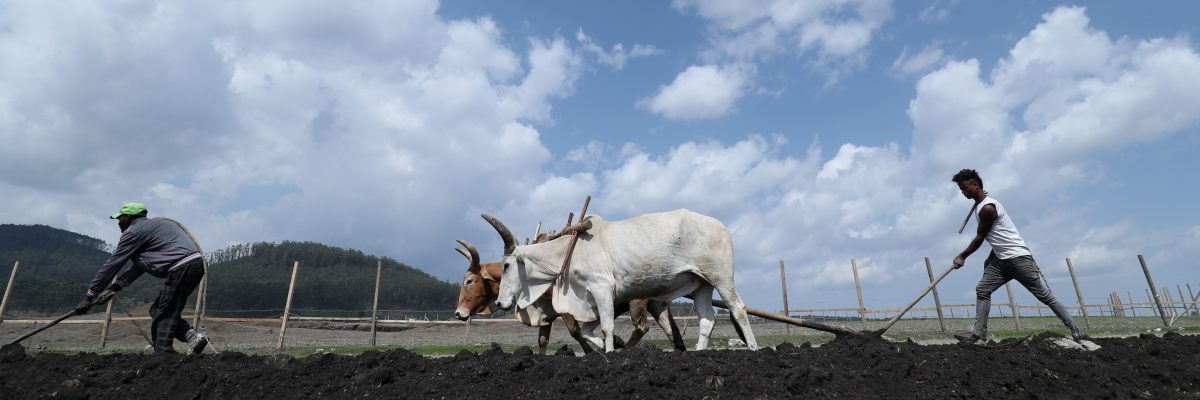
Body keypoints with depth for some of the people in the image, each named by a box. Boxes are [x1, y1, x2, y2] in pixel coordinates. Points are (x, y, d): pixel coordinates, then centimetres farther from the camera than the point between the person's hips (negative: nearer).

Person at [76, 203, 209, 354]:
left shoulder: (134, 231, 2)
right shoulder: (151, 226, 28)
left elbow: (112, 264, 3)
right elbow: (139, 267, 23)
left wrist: (89, 296, 9)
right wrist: (114, 288, 16)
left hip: (182, 267, -9)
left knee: (163, 315, -1)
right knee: (158, 311, 17)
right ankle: (192, 336, 6)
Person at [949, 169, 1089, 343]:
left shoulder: (987, 208, -19)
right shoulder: (980, 205, 11)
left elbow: (980, 238, -12)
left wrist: (961, 257, -1)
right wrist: (990, 258, 20)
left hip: (1018, 257, -9)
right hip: (1001, 259, 9)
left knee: (1046, 296, -1)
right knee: (982, 290, 0)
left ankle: (1075, 331, 12)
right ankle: (978, 334, -2)